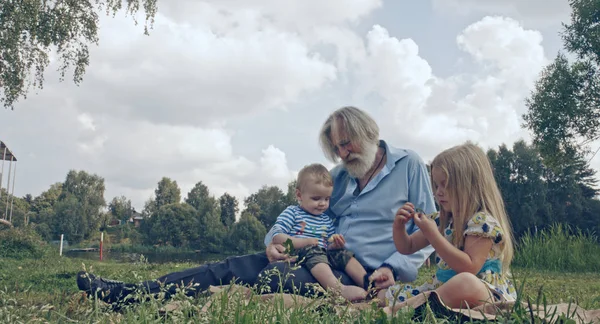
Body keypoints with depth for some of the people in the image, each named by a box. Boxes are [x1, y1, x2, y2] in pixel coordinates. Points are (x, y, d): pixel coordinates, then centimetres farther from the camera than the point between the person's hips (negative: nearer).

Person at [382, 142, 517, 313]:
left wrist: (432, 234, -24)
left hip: (485, 294, -8)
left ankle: (395, 310, -42)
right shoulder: (441, 220, 11)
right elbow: (407, 248, 19)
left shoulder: (482, 221, -12)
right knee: (387, 293, 6)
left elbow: (469, 268, -24)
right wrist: (399, 225, -2)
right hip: (441, 287, 9)